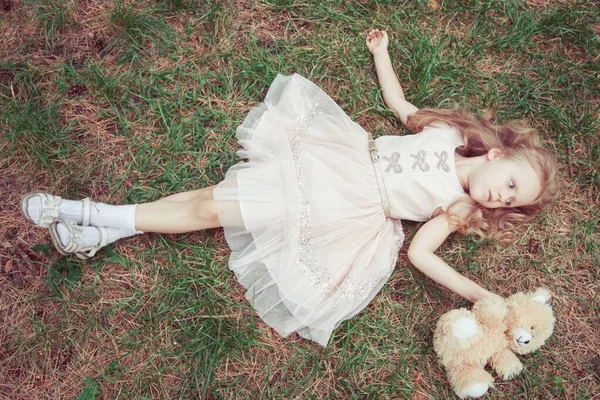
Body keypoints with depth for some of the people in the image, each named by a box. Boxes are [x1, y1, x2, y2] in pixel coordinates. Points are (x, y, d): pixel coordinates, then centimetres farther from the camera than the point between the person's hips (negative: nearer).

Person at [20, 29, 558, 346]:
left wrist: (483, 297, -13)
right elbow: (398, 103, 21)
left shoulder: (457, 206, 0)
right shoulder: (446, 131, 9)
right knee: (216, 194, -6)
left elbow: (422, 254, -7)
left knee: (211, 211, -11)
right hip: (336, 157, 3)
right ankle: (97, 222, 4)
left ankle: (105, 224, 2)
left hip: (346, 210, -3)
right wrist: (381, 53, 25)